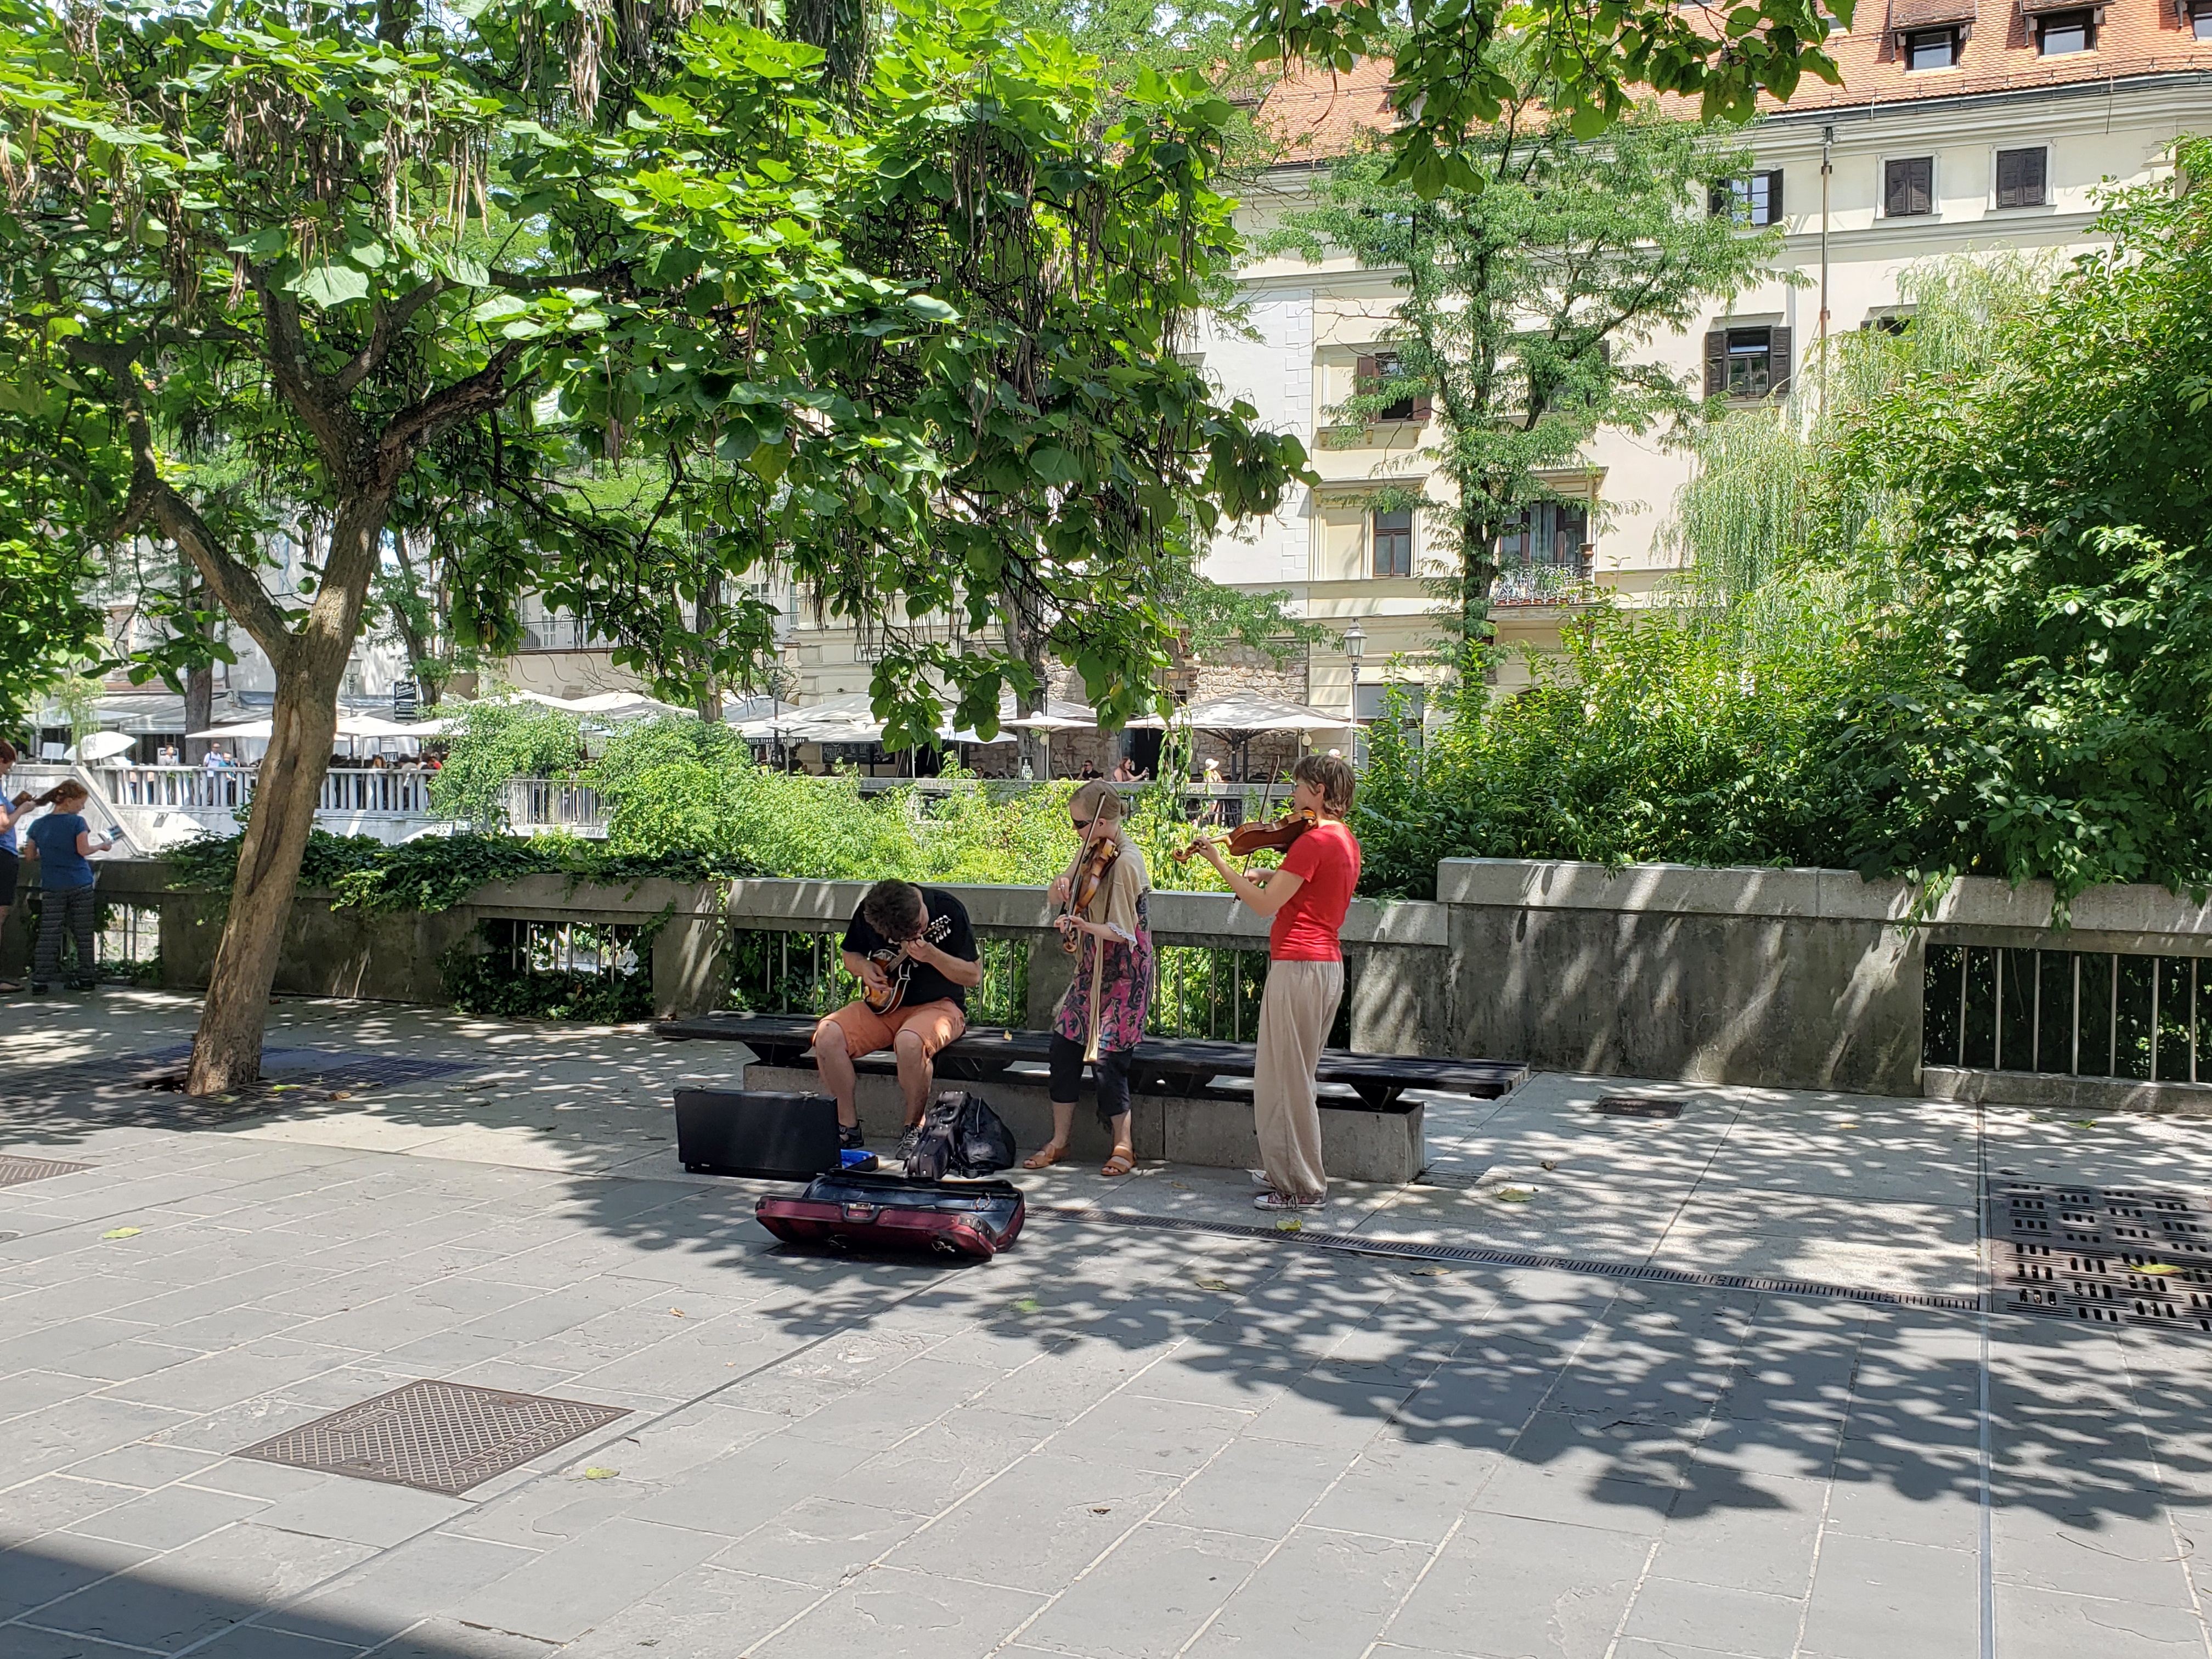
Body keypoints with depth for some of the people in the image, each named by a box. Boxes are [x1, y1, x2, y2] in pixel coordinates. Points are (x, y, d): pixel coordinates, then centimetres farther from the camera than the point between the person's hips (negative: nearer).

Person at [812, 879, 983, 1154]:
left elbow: (974, 976, -12)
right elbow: (850, 955, 14)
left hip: (938, 1004, -4)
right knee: (828, 1034, -21)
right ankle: (848, 1126, -6)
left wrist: (932, 956, -28)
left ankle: (914, 1129, -14)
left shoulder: (947, 909, -15)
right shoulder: (868, 911, -4)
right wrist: (864, 968, -9)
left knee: (910, 1042, -37)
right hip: (883, 1005, 4)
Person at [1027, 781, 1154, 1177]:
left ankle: (1124, 1147, 9)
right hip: (1091, 969, 8)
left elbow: (1123, 931, -23)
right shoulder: (1090, 851, 6)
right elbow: (1055, 896, 11)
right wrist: (1062, 884, -12)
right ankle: (1059, 1141, 16)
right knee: (1064, 1048, 5)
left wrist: (1085, 926, -40)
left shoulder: (1126, 861, -19)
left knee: (1106, 1058, -7)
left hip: (1122, 976, -8)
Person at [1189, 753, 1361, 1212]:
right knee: (1294, 1075, 19)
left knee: (1286, 1079, -2)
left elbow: (1266, 904, -19)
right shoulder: (1345, 841, 13)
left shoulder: (1313, 841, -17)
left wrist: (1219, 862, -13)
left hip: (1299, 966, -10)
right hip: (1328, 964, 10)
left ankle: (1303, 1187, 3)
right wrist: (1269, 876, 7)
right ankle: (1288, 1170, 28)